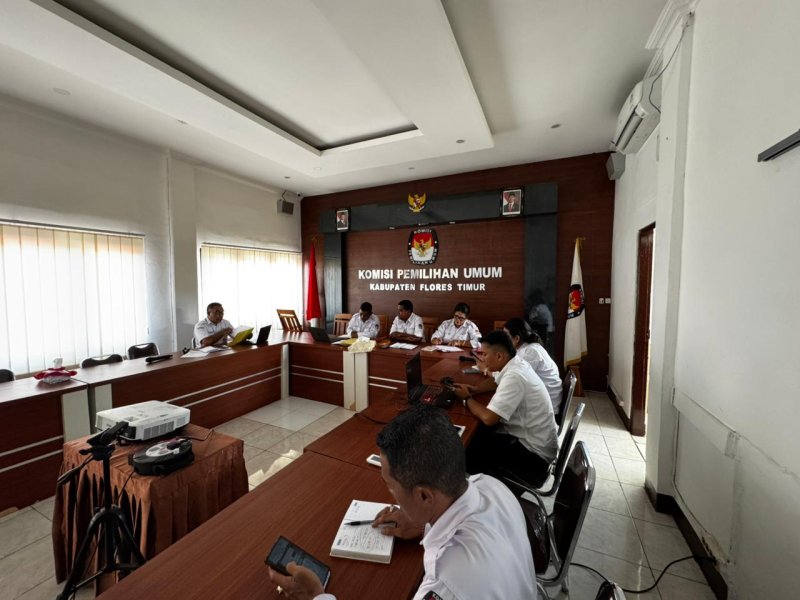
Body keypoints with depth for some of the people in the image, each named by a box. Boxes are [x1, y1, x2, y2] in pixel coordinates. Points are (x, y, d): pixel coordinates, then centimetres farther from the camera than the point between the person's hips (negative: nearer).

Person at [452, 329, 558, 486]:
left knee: (466, 453, -8)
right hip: (527, 435, 9)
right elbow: (497, 384, 19)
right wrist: (472, 389, 2)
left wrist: (467, 398, -13)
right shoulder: (516, 364, -2)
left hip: (534, 452, -9)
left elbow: (488, 418, -31)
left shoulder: (514, 376, -30)